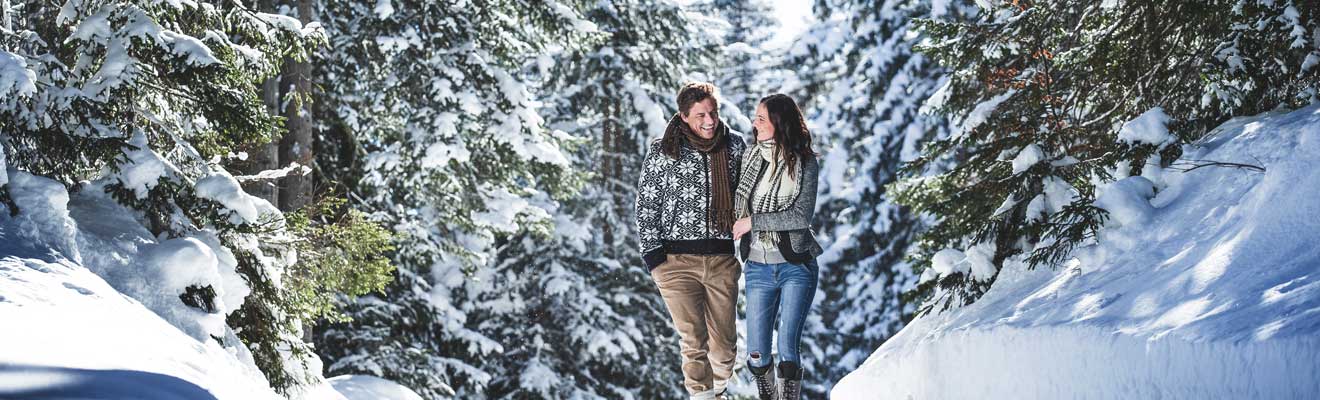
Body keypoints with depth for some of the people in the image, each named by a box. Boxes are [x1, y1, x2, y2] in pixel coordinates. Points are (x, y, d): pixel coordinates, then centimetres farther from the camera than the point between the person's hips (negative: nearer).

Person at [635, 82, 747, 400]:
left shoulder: (735, 147, 8)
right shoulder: (662, 153, 1)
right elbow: (646, 206, 4)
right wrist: (652, 253, -4)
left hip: (723, 260, 2)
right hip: (677, 260, -2)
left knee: (725, 344, 7)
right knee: (694, 341, -10)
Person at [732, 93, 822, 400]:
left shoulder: (804, 162, -6)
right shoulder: (749, 157, 5)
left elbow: (802, 216, -14)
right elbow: (737, 205, 19)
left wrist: (753, 221, -13)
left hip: (796, 265, -3)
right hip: (758, 268, 4)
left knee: (787, 351, -8)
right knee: (757, 355, 3)